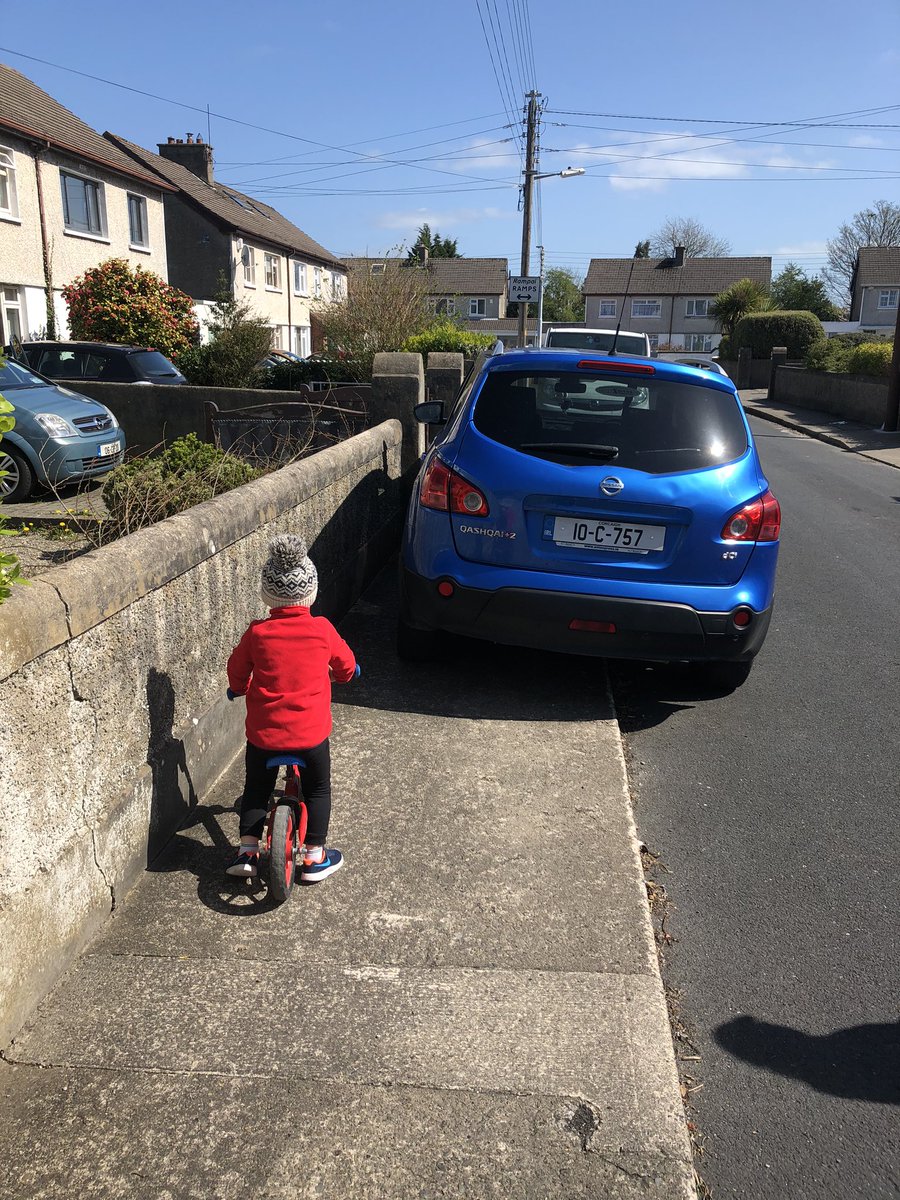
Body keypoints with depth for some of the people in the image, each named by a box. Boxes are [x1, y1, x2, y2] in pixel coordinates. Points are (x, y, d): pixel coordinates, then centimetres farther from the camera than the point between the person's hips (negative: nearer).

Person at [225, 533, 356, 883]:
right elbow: (346, 664, 6)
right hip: (311, 732, 0)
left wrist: (241, 688, 26)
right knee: (318, 789, 19)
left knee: (256, 788, 22)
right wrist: (344, 673, 29)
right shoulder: (322, 629, -10)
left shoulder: (257, 633, -11)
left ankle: (247, 851, 21)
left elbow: (236, 671, 4)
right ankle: (314, 857, 23)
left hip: (263, 732, 1)